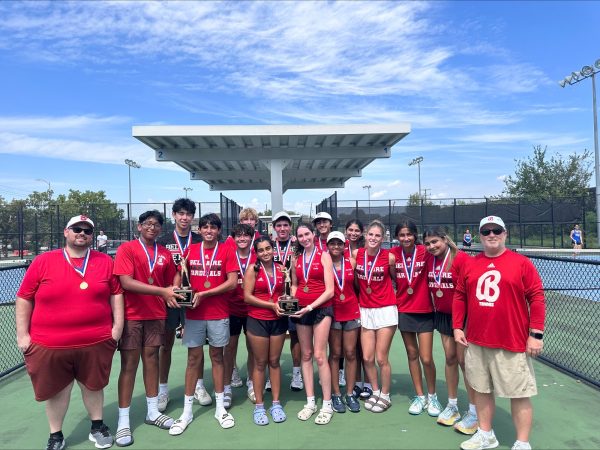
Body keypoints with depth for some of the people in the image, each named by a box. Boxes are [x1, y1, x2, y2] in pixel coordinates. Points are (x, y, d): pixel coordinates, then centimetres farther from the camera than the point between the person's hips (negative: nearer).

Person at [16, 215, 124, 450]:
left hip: (96, 342, 1)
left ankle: (97, 427, 37)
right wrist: (22, 334, 0)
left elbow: (116, 294, 5)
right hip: (49, 344, 0)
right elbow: (24, 298, 1)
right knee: (56, 391, 14)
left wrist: (118, 325, -1)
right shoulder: (43, 261, -3)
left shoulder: (106, 261, 0)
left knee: (93, 386, 17)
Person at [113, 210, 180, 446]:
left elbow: (170, 283, 15)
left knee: (152, 359, 12)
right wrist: (162, 291, -24)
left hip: (156, 315, 4)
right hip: (131, 316, -4)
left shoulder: (165, 254, 6)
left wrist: (172, 294, -7)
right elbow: (126, 282, -19)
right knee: (129, 365, 2)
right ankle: (123, 421, 14)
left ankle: (153, 411, 26)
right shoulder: (126, 249, -7)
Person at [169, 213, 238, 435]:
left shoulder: (226, 251, -3)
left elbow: (232, 282, -10)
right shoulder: (190, 250, 4)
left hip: (219, 314, -1)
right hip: (194, 313, 1)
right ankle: (187, 411, 18)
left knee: (217, 356, 10)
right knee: (193, 359, 7)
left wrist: (204, 294, -14)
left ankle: (220, 408, 23)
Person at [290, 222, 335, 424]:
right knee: (306, 355, 9)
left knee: (319, 355, -9)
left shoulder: (324, 256, -5)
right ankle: (310, 402, 19)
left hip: (321, 309, -4)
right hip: (301, 310, 4)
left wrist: (310, 307, -17)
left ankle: (327, 405, 3)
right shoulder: (296, 258, 8)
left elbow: (329, 290, -9)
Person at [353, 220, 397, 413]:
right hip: (365, 310, 3)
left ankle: (385, 396, 25)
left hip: (385, 310, -3)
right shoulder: (356, 254, -3)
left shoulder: (389, 256, -10)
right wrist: (361, 292, 8)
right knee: (367, 358, 6)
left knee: (381, 358, 2)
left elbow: (395, 278, 8)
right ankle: (375, 392, 31)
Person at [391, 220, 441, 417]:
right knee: (412, 354, 12)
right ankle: (419, 396, 28)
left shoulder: (425, 252, -10)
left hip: (424, 311, -2)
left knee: (426, 358, 0)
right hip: (404, 310, 2)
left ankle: (432, 396, 24)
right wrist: (393, 297, 1)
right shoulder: (393, 254, -3)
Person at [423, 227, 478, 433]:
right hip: (442, 314, 6)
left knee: (464, 360, 0)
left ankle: (474, 412, 13)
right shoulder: (430, 260, 0)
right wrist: (435, 306, 12)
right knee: (450, 358, 13)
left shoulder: (461, 258, -18)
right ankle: (452, 405, 26)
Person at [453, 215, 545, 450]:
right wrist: (457, 327, 8)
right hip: (476, 342, 4)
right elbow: (459, 297, 12)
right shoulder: (470, 265, 7)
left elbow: (537, 298, -6)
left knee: (519, 394, 5)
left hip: (512, 343, -4)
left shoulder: (521, 263, -4)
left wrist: (536, 334, -9)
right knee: (481, 390, 15)